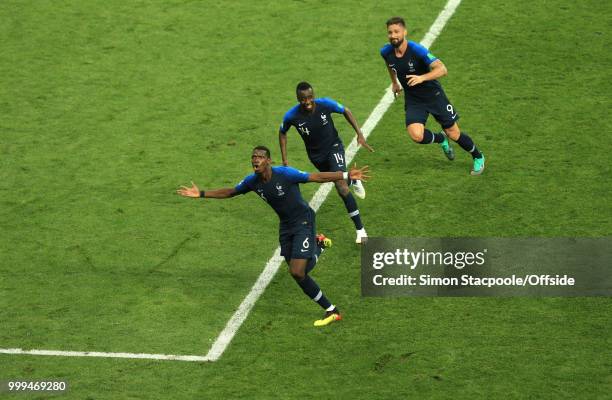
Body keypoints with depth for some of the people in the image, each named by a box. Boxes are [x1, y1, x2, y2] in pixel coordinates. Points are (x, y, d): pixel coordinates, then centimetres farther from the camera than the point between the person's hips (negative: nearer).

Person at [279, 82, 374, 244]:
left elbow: (345, 111, -7)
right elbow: (282, 133, -1)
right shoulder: (291, 116, -23)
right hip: (315, 155, 3)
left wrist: (359, 134, -13)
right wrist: (284, 159, -5)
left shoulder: (325, 104, -26)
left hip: (333, 147, -3)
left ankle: (360, 229, -14)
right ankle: (353, 180, 64)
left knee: (341, 186, -20)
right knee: (341, 180, 23)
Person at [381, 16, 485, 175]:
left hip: (433, 94, -3)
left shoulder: (416, 50, -26)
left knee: (454, 134, 3)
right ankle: (441, 139, 15)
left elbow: (442, 69, -34)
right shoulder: (386, 52, -9)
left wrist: (422, 78, -47)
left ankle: (478, 157, 32)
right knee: (416, 135, -20)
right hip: (413, 100, 4)